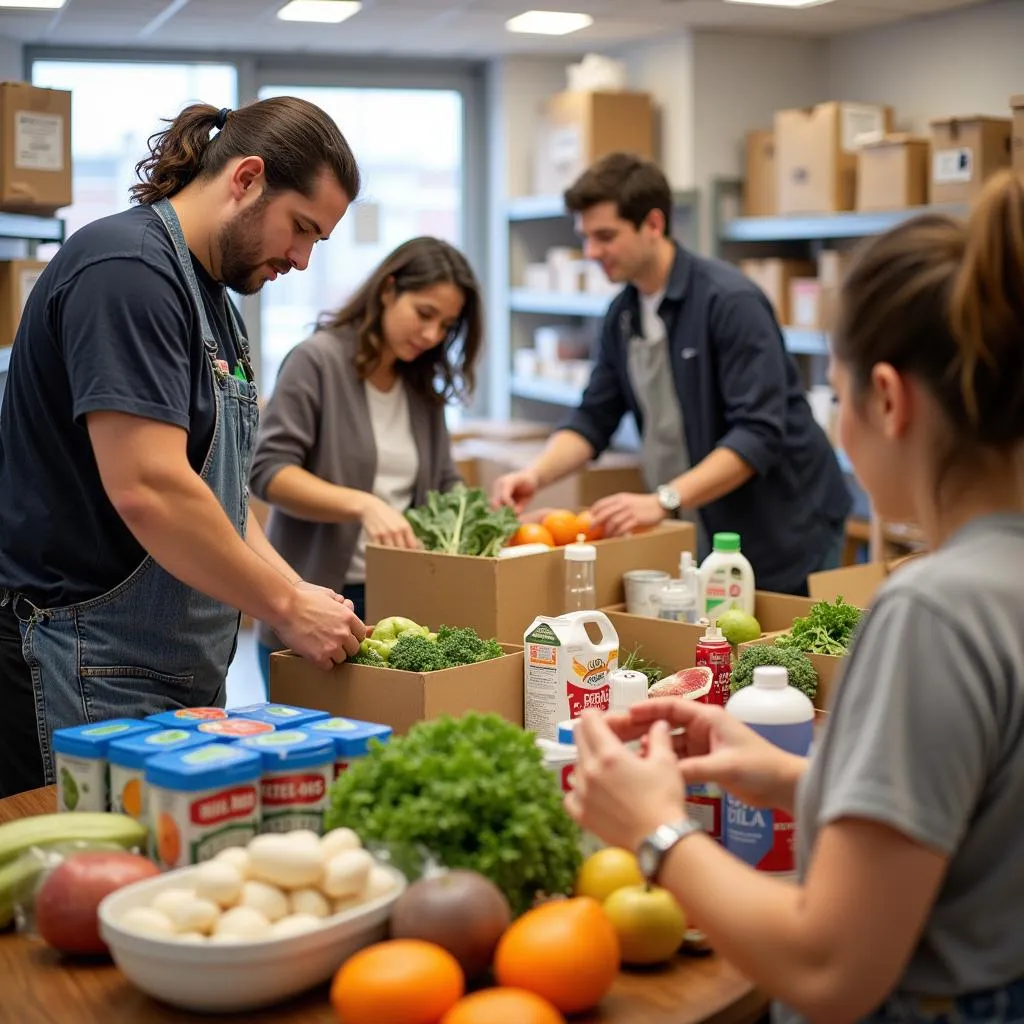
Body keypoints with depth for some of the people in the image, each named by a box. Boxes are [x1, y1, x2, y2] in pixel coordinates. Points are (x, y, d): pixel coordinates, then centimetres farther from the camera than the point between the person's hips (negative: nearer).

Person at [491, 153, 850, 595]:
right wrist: (536, 474, -13)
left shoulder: (730, 300, -19)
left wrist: (662, 500, -32)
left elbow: (759, 433, -24)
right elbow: (593, 419, 6)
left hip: (783, 535, -6)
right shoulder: (622, 314, 3)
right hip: (702, 535, 6)